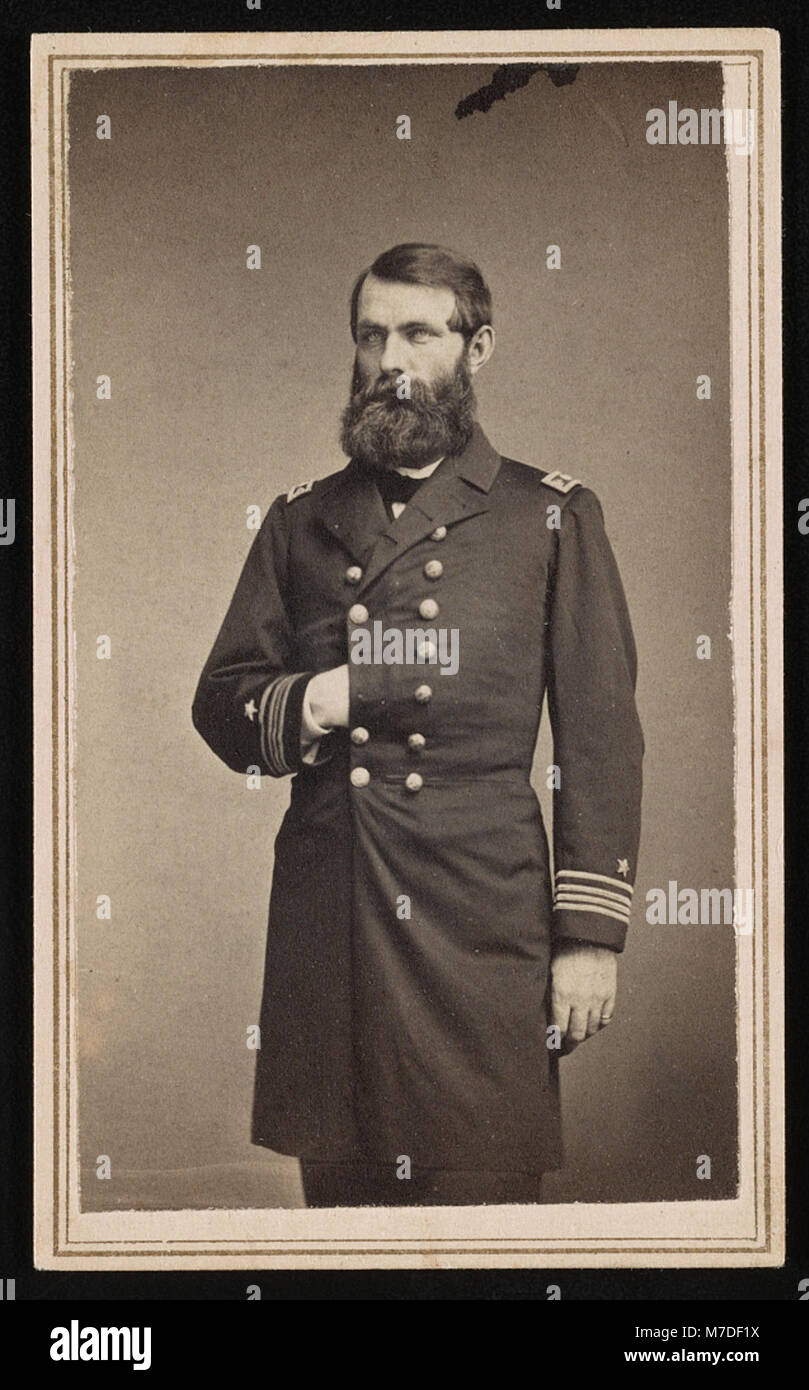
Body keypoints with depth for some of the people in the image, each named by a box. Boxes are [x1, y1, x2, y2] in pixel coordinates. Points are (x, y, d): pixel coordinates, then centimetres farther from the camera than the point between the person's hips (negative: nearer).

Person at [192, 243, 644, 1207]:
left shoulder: (552, 519, 7)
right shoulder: (299, 521, 16)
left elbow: (602, 737, 3)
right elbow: (219, 702, 16)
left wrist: (592, 933, -4)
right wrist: (300, 708, -7)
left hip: (481, 923, -3)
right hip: (323, 925, 3)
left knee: (484, 1196, -3)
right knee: (339, 1191, 7)